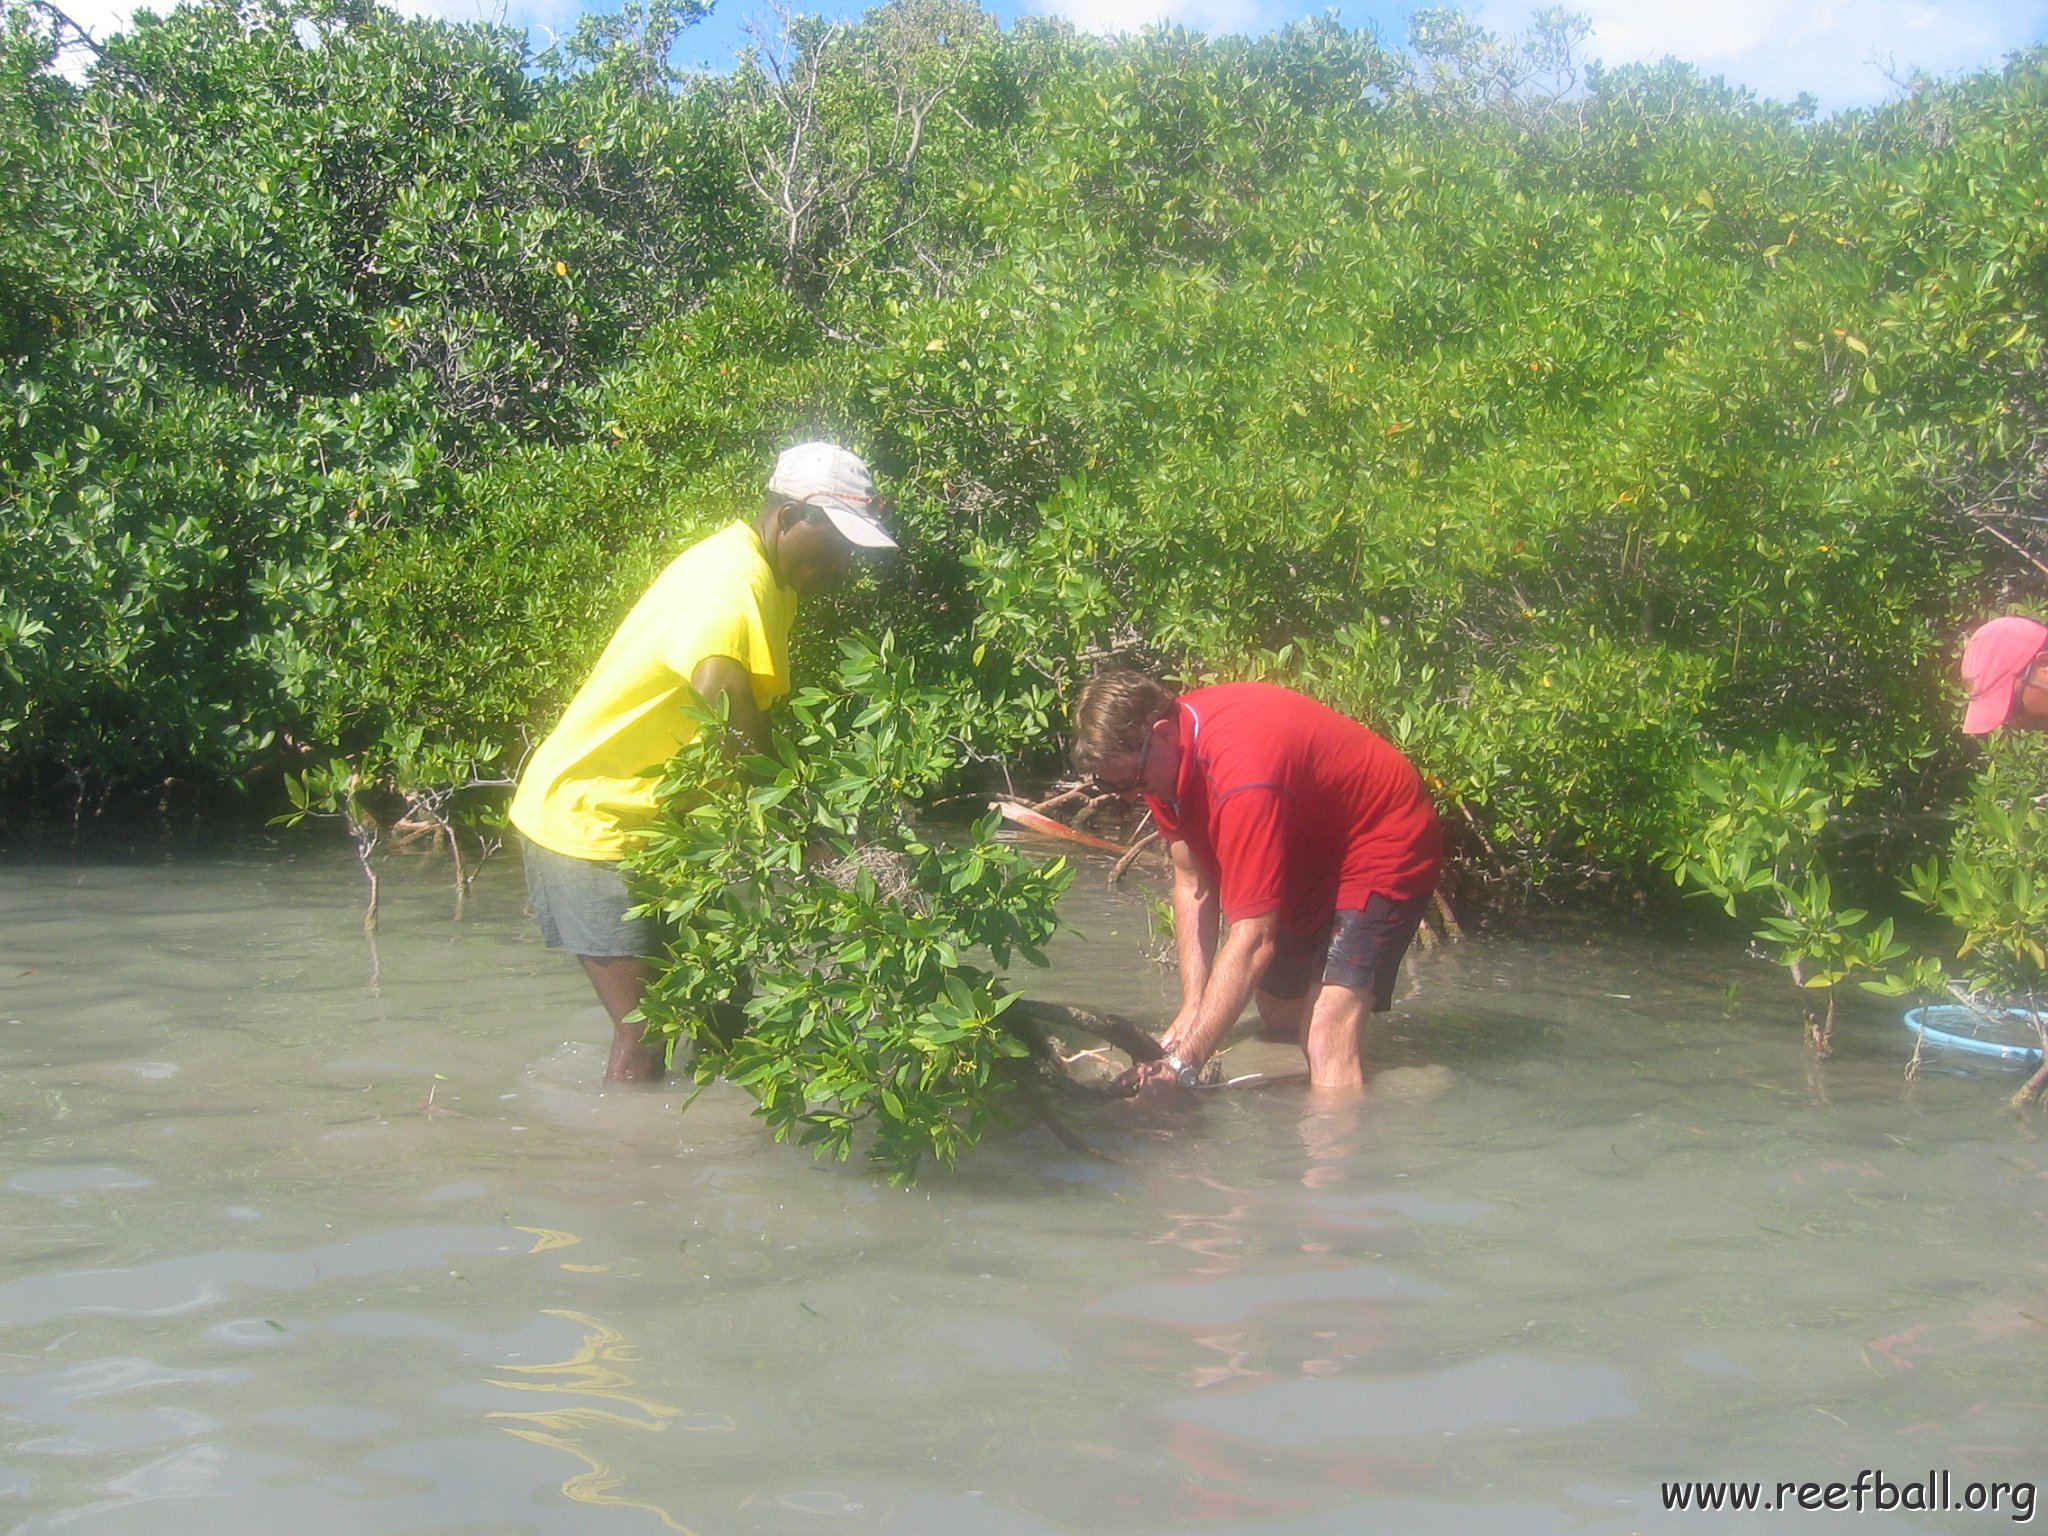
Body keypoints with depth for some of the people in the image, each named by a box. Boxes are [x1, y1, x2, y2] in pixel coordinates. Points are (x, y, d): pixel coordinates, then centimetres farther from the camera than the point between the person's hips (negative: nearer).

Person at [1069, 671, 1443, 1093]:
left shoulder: (1242, 776, -38)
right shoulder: (1160, 754, -11)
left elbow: (1254, 937, -37)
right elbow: (1192, 885, -5)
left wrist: (1185, 1061, -36)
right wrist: (1190, 1013, -14)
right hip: (1309, 848, 10)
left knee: (1327, 1040, -22)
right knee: (1280, 1015, 19)